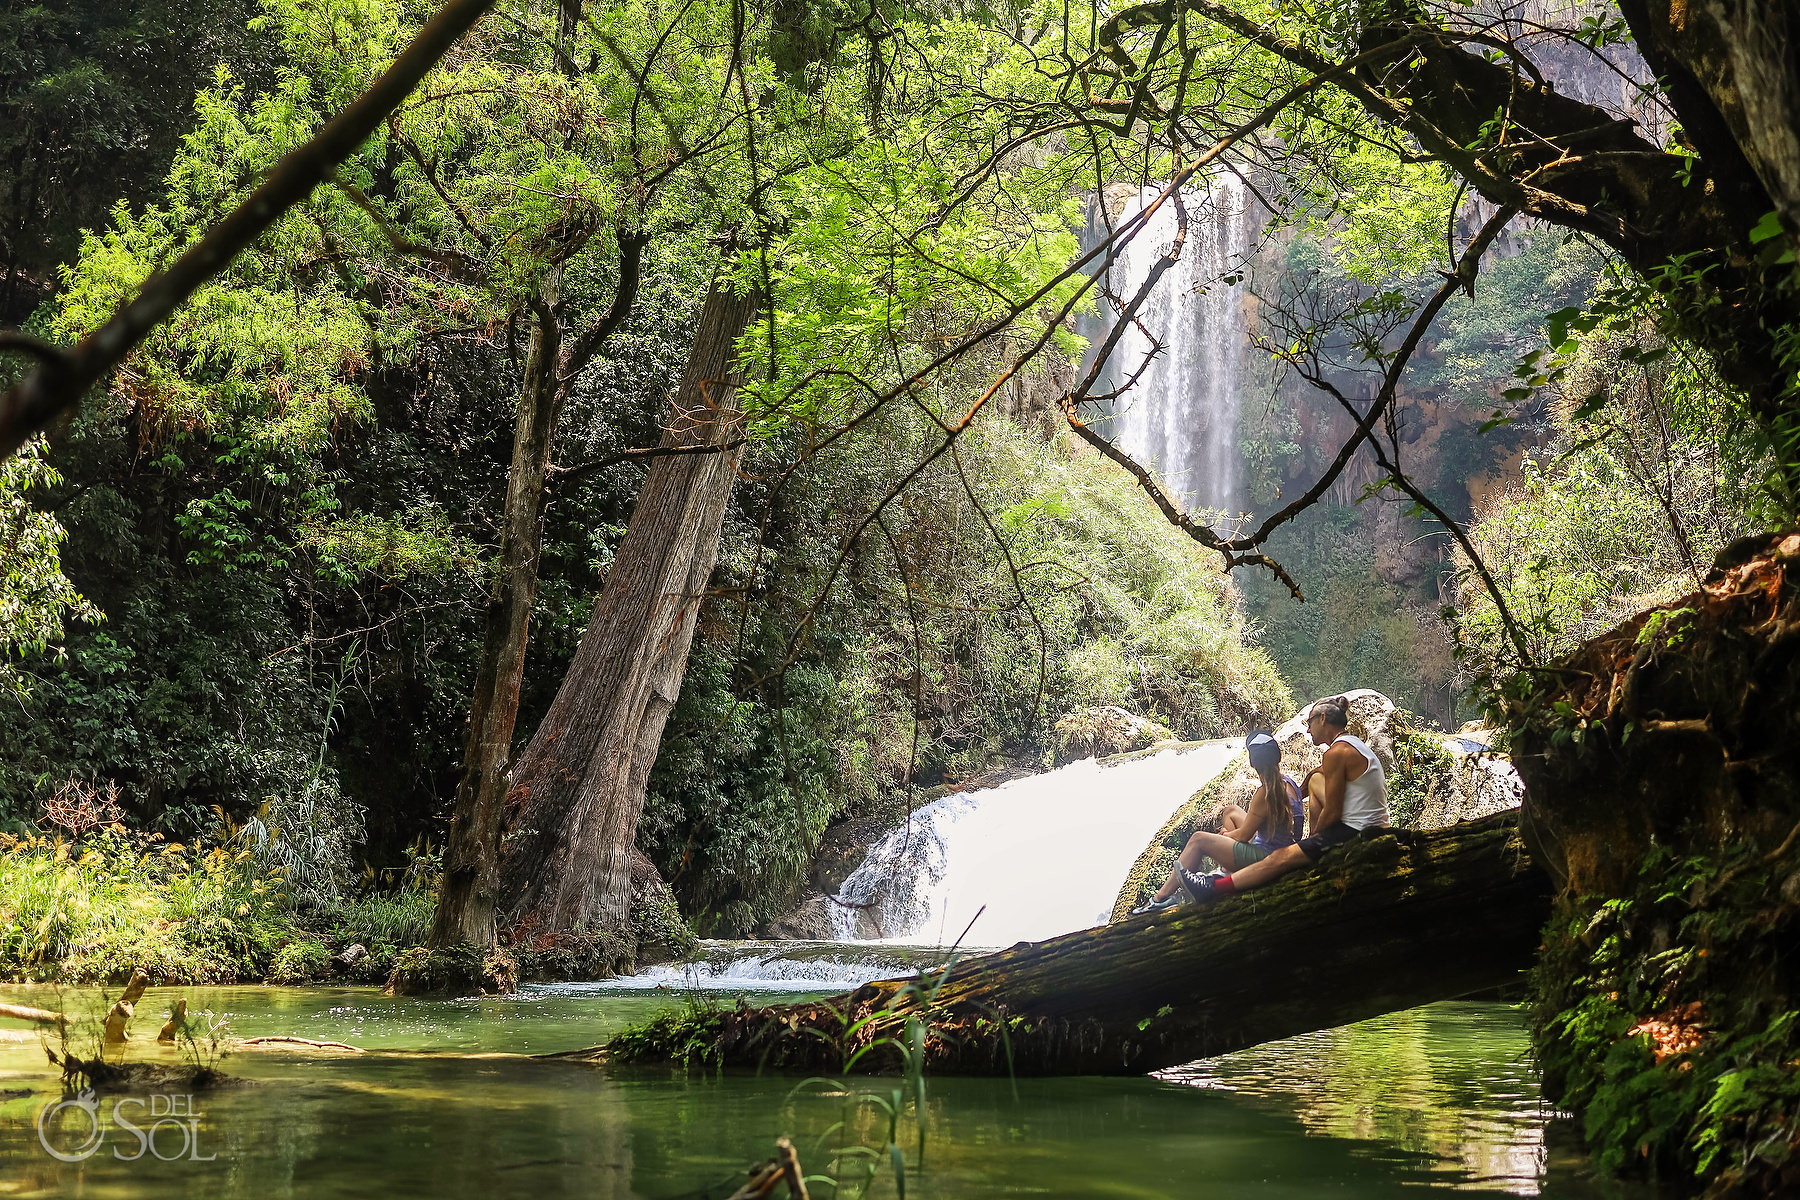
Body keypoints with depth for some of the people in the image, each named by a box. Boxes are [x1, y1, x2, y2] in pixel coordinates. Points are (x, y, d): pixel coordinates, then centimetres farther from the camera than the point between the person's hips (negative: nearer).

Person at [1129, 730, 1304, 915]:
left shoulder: (1265, 793, -24)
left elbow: (1243, 835, -14)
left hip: (1265, 858, -9)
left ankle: (1162, 897, 3)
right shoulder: (1288, 783, 3)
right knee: (1231, 811, 24)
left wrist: (1224, 834, 7)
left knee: (1198, 840, -3)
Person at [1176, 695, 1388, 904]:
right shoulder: (1354, 744, 17)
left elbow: (1332, 813, -14)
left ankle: (1212, 888, -7)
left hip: (1354, 833, -10)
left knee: (1282, 857, -9)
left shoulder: (1336, 752, -15)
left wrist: (1312, 838, 2)